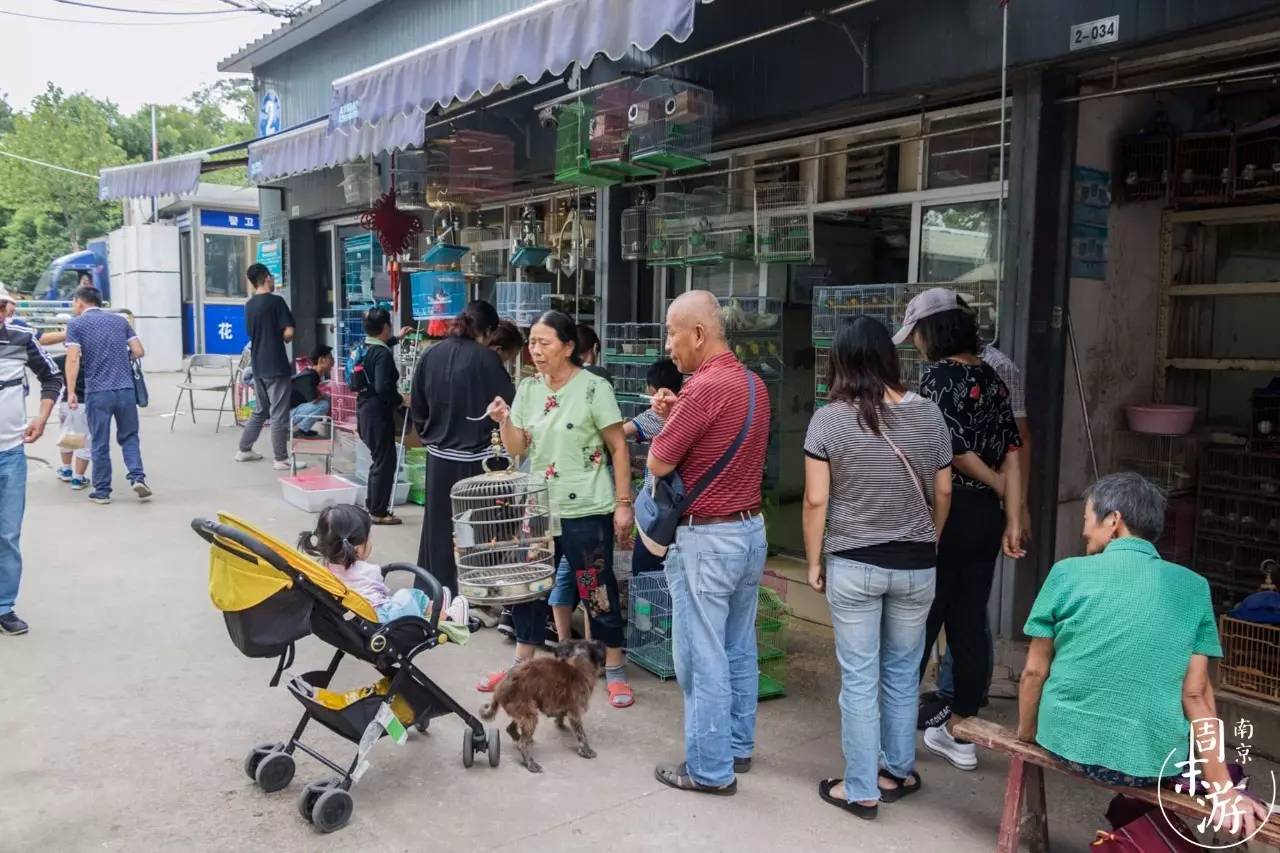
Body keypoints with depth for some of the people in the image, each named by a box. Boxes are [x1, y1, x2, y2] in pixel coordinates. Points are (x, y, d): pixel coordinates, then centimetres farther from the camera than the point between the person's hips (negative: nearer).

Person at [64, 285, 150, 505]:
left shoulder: (76, 324, 2)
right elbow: (138, 352, 8)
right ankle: (137, 477, -3)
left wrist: (71, 392, -10)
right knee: (129, 437, 15)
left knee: (100, 443, 7)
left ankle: (102, 491, 14)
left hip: (97, 391, -2)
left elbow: (73, 359, -9)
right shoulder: (120, 320, 12)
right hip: (126, 388, 3)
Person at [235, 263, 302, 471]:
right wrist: (283, 338, 4)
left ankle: (244, 450, 26)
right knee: (279, 414, -2)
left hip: (258, 365, 8)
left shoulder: (249, 305, 11)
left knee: (261, 410, 21)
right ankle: (281, 459, 2)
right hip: (276, 366, -8)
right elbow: (288, 332, -17)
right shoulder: (276, 301, -12)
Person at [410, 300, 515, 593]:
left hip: (439, 458, 4)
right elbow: (508, 405, -10)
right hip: (476, 459, -4)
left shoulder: (431, 356, 1)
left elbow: (417, 406, 6)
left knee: (440, 527, 15)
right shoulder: (486, 358, -12)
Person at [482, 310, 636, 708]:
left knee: (597, 588, 3)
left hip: (587, 510, -5)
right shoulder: (527, 389, 5)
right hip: (540, 506, 6)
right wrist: (504, 422, -13)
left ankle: (614, 669, 18)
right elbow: (517, 450, 7)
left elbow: (619, 448, -9)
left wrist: (623, 504, -13)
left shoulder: (594, 388, -11)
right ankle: (522, 664, 30)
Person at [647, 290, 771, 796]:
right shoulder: (754, 383, 8)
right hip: (751, 529, 9)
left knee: (702, 658, 2)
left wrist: (667, 418, 3)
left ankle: (710, 769, 12)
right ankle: (738, 747, 31)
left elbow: (658, 464, -15)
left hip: (707, 539, -9)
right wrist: (677, 414, 5)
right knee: (739, 650, 18)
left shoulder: (703, 388, -21)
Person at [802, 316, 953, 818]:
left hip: (853, 564, -3)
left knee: (859, 677, 6)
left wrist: (814, 561, 1)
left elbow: (816, 500, -11)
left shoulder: (829, 419, -11)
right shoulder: (929, 415, -1)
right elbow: (942, 492, 7)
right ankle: (897, 771, 32)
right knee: (902, 671, 18)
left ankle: (861, 790, 16)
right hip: (916, 564, 3)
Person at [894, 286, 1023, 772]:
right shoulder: (991, 378, 9)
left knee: (919, 623, 3)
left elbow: (955, 449, -18)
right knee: (970, 624, 12)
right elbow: (1010, 455, 5)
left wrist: (995, 483, 0)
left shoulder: (938, 375, -12)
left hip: (948, 514, -7)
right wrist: (1013, 520, 4)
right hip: (986, 516, 7)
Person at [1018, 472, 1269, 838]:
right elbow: (1196, 695, -4)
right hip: (1153, 761, 1)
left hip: (1066, 744, 0)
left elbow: (1034, 672, -2)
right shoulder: (1193, 587, -3)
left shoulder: (1068, 573, -7)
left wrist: (1025, 734, 15)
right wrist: (1223, 789, 2)